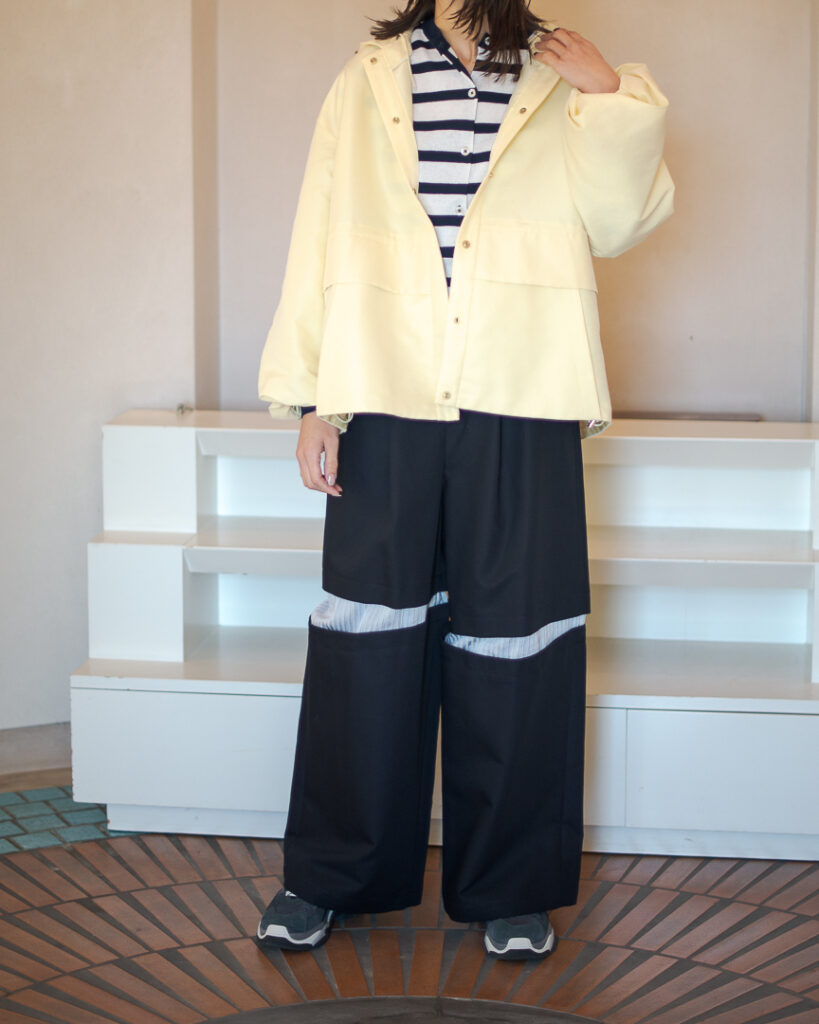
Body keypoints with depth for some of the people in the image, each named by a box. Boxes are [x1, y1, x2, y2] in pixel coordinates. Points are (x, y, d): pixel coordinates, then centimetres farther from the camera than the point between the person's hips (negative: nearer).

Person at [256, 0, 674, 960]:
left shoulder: (557, 78, 12)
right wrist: (313, 397, 0)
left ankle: (507, 885, 16)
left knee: (509, 640, 4)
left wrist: (613, 98, -7)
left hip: (519, 408, 0)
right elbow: (321, 236, 6)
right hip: (386, 396, 0)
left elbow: (619, 219, 4)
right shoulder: (367, 81, 11)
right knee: (369, 635, 3)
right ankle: (329, 876, 17)